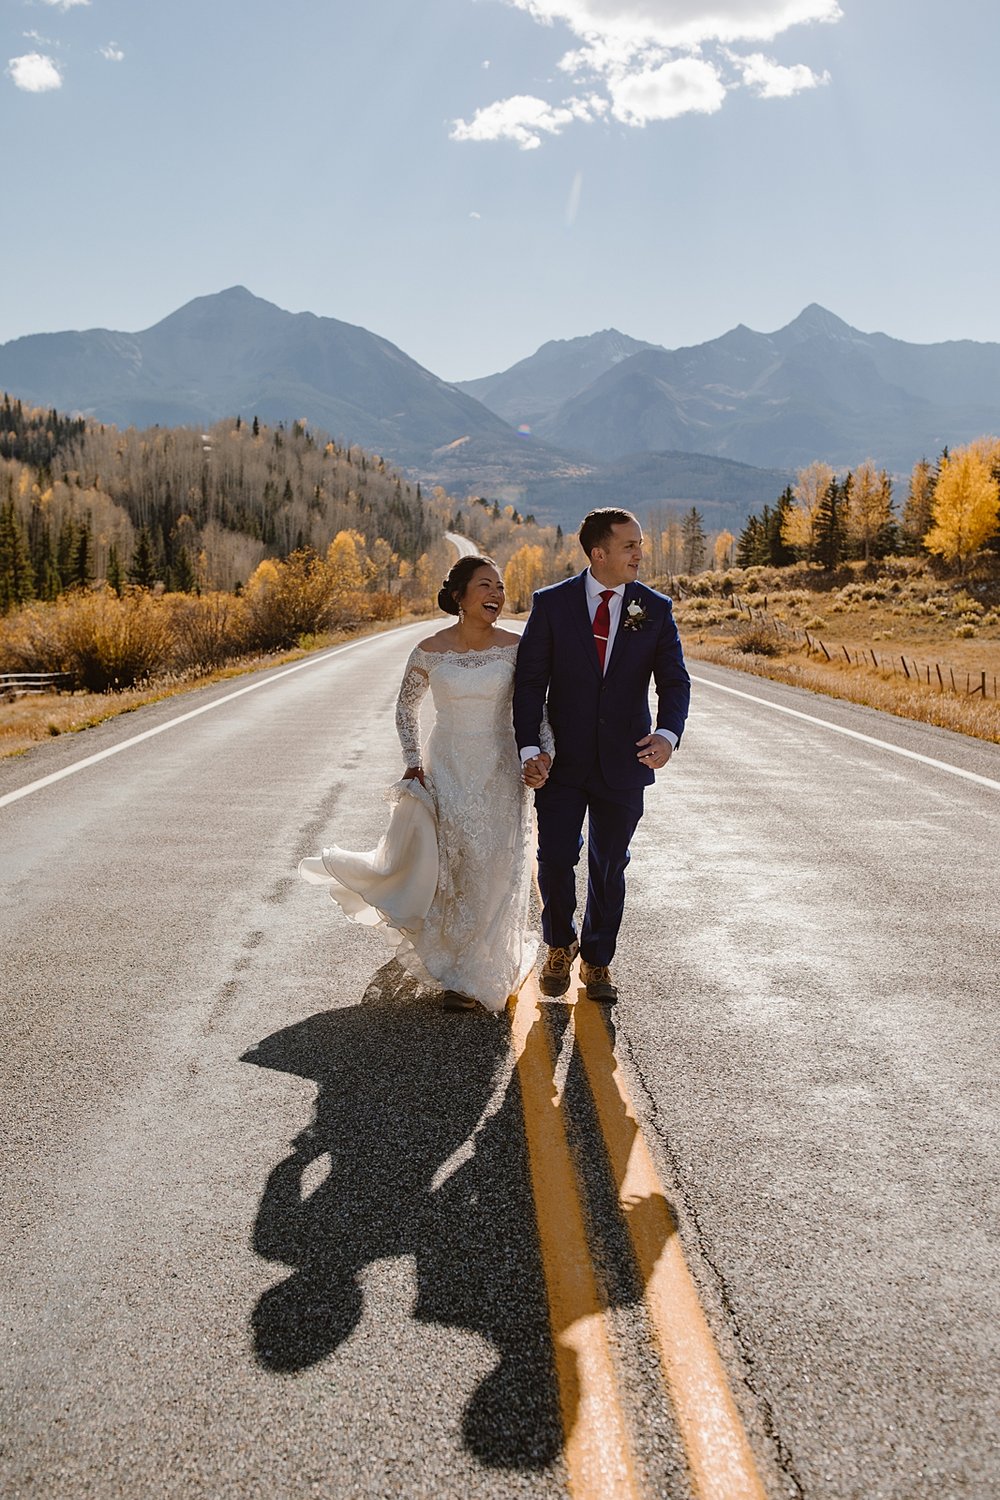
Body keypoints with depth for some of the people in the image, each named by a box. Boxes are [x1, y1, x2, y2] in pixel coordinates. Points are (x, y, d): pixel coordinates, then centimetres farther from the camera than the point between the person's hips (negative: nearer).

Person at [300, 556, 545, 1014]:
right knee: (445, 869, 3)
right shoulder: (429, 651, -5)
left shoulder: (516, 647, -6)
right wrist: (413, 764, 1)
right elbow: (406, 706, 9)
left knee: (491, 875, 5)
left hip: (501, 774, 0)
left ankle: (475, 977, 25)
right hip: (446, 770, 0)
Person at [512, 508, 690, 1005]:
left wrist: (668, 733, -24)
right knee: (555, 860, 0)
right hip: (562, 760, -1)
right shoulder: (552, 603, -4)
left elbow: (674, 680, -4)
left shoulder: (655, 609, -1)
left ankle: (597, 961, 30)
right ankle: (560, 946, 29)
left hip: (624, 761, 1)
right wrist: (530, 749, -15)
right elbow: (530, 680, -4)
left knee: (609, 867, 10)